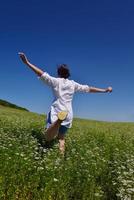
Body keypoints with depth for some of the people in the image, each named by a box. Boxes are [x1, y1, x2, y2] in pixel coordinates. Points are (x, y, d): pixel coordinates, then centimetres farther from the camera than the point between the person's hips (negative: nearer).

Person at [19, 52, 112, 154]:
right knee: (61, 138, 17)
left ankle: (58, 121, -43)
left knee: (48, 137, -16)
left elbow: (42, 74, -5)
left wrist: (27, 62, -6)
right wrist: (105, 90, 30)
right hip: (68, 115, 4)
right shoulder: (73, 84, 15)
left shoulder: (56, 81, 6)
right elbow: (89, 88, 20)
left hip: (56, 112, -4)